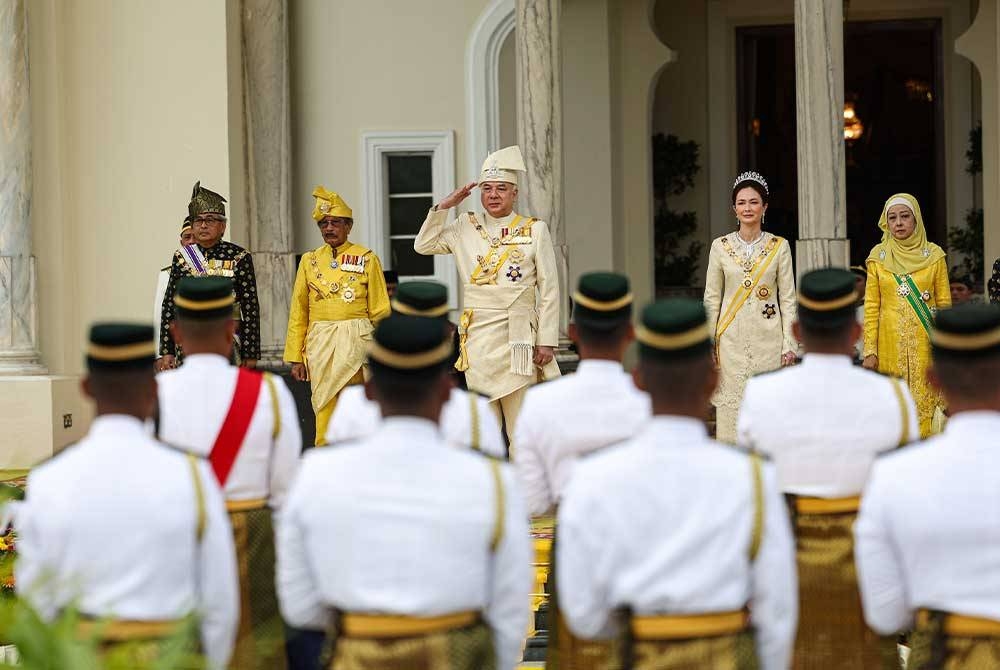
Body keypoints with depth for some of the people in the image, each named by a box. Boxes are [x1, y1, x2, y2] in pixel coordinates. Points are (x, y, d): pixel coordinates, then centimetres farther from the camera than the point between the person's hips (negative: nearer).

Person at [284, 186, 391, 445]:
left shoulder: (367, 259, 4)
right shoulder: (309, 261, 11)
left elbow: (380, 312, 4)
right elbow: (298, 314, 11)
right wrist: (295, 357, 6)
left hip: (357, 341, -2)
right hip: (320, 343, 2)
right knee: (324, 412, 0)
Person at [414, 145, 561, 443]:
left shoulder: (535, 230, 2)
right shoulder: (466, 227, 10)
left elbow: (549, 290, 0)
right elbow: (424, 245, 11)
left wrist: (547, 342, -6)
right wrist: (445, 206, 2)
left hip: (518, 337, -3)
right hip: (477, 337, 3)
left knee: (522, 426, -3)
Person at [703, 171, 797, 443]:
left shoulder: (779, 246, 3)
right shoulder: (720, 246, 4)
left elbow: (788, 299, 3)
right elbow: (711, 298, 7)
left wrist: (789, 344, -3)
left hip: (768, 339, 0)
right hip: (731, 339, 1)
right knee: (731, 407, -1)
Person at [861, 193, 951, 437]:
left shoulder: (933, 255, 3)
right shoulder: (878, 256, 4)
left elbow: (944, 305, 4)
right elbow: (871, 306, 4)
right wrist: (870, 350, -3)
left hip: (924, 343, -1)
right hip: (890, 344, 1)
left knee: (924, 400, -4)